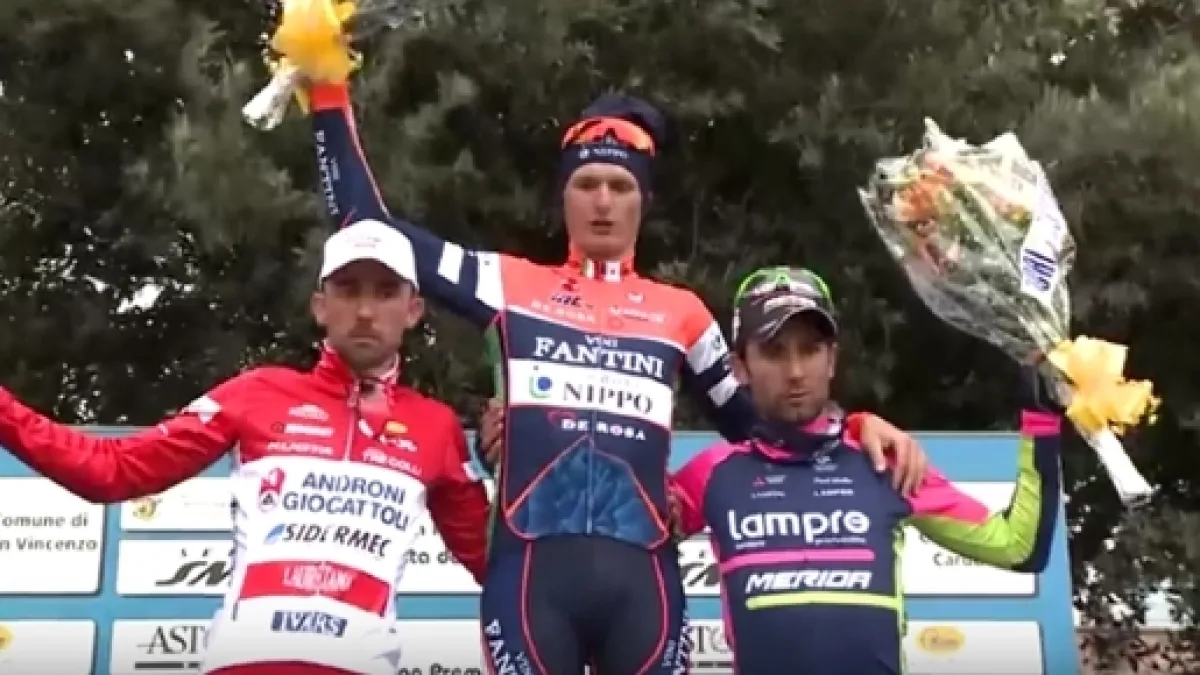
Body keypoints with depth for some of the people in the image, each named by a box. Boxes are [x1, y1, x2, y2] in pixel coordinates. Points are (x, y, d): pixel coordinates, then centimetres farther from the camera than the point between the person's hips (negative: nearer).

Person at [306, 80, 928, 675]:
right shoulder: (510, 284, 10)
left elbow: (754, 423, 23)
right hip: (532, 575, -1)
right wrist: (330, 92, 8)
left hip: (641, 582, 2)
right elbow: (367, 227, 10)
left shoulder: (680, 311, 15)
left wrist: (854, 425, 8)